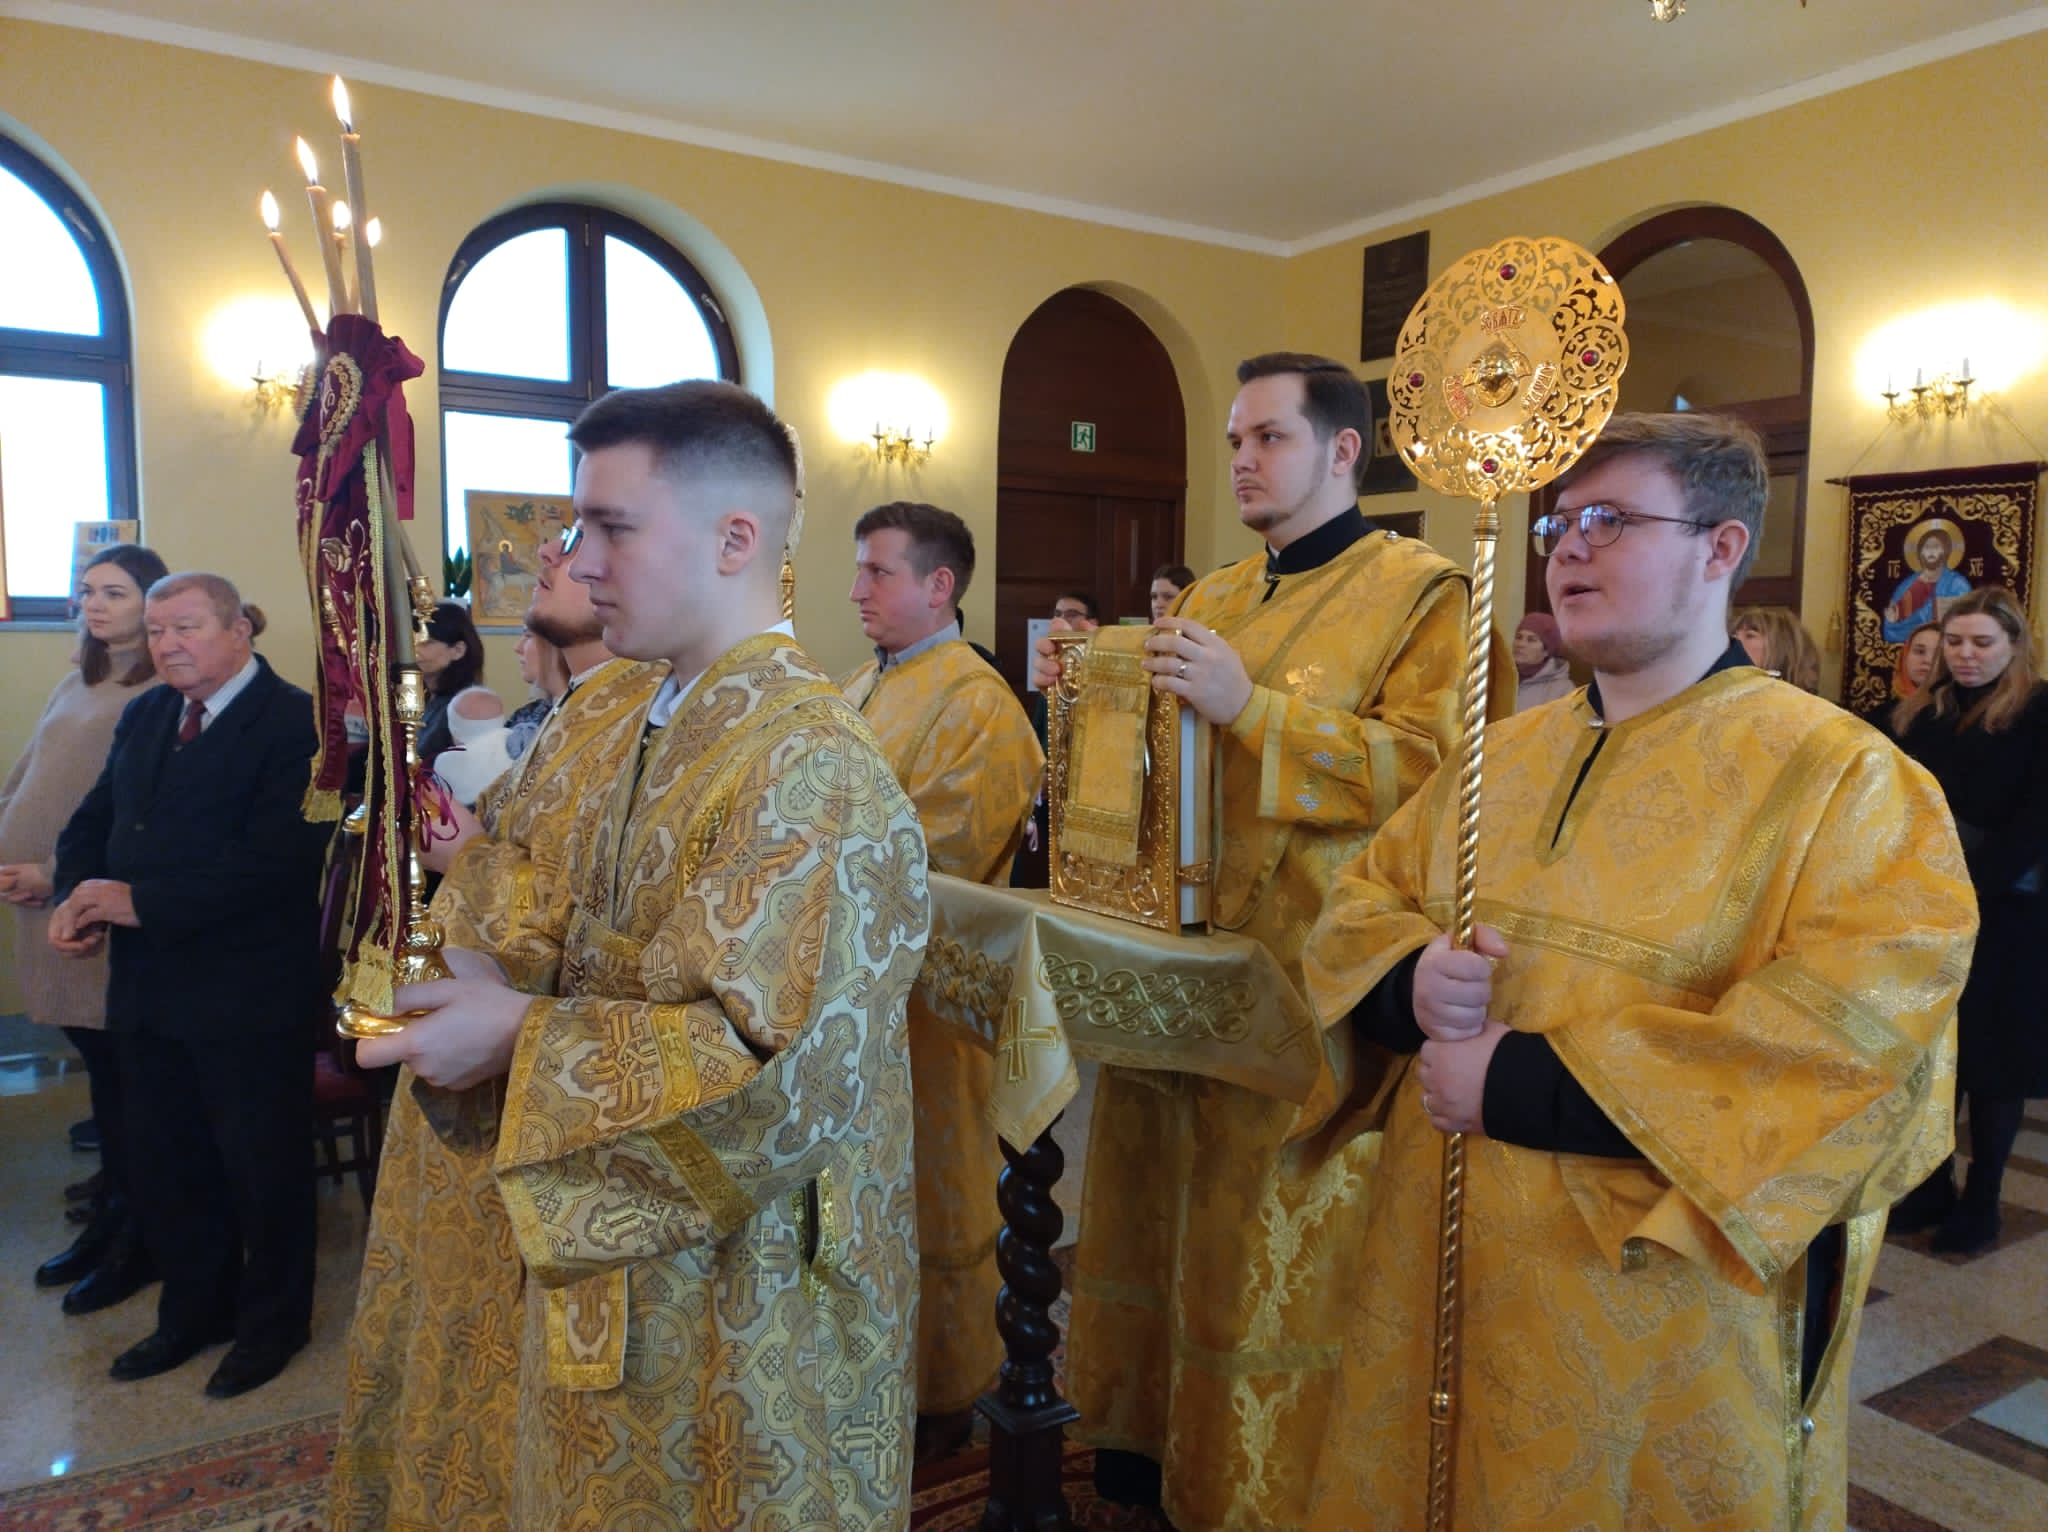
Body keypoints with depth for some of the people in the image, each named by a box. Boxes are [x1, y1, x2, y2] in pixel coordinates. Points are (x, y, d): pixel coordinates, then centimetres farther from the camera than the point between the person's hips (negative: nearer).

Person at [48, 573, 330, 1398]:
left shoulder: (296, 724, -14)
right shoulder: (144, 716, 11)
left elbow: (270, 859, -23)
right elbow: (91, 823, 12)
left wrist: (138, 900, -20)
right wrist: (75, 897, -8)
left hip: (249, 996, -7)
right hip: (148, 984, 7)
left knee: (263, 1165, 9)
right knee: (159, 1161, 18)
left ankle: (272, 1321, 30)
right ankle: (194, 1310, 40)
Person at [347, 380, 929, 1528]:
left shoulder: (807, 765, -25)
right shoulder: (673, 724, 5)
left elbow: (769, 1064, -28)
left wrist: (519, 1036, -21)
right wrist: (503, 975, -5)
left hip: (742, 1275, -8)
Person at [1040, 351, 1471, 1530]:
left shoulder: (1420, 590, -4)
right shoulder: (1211, 599, 16)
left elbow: (1427, 767, -17)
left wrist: (1249, 705, -24)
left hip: (1301, 981, -6)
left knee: (1273, 1247, 4)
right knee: (1161, 1203, 15)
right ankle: (1153, 1437, 34)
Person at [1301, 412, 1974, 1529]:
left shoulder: (1843, 779, -11)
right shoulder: (1508, 753, 8)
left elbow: (1850, 1058, -22)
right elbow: (1361, 904, 10)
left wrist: (1524, 1085, -24)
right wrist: (1414, 980, -14)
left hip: (1654, 1309, -5)